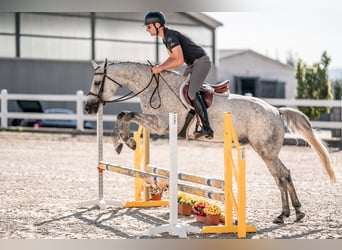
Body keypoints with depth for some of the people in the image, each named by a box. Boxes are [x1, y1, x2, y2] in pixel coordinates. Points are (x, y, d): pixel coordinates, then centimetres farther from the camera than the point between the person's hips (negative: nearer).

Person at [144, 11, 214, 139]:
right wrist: (159, 66, 3)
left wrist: (161, 68, -20)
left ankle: (207, 129, -23)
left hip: (202, 62, -11)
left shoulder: (170, 37, -23)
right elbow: (172, 57, 19)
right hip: (193, 64, 11)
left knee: (192, 92, -22)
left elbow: (179, 60, -27)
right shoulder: (165, 37, 9)